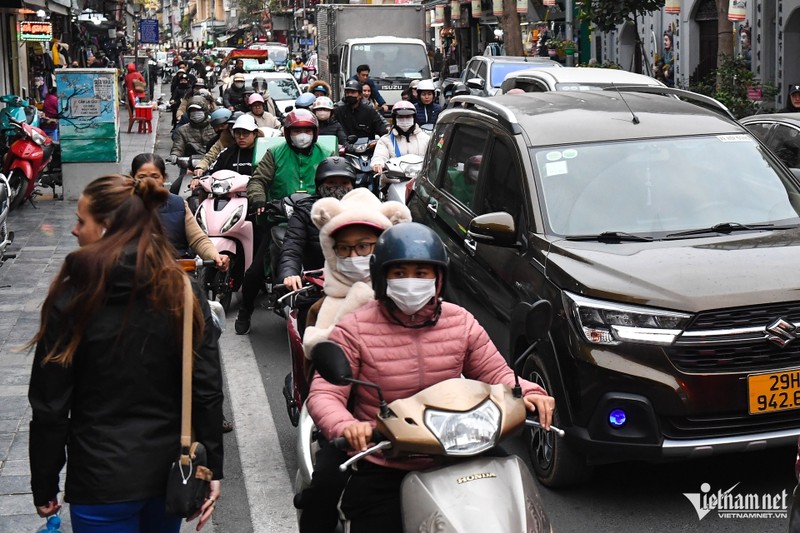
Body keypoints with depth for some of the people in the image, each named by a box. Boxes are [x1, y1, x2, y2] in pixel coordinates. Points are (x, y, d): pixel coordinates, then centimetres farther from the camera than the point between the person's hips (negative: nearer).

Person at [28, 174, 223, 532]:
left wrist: (44, 487, 1)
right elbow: (208, 390, -6)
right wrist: (212, 469, 3)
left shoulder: (71, 298, -14)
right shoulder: (183, 292, -6)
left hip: (103, 478, -3)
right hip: (171, 472, 4)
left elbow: (49, 405, -10)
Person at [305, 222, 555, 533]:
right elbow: (323, 395, -13)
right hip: (379, 473, -3)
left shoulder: (461, 323, 3)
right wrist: (345, 426, -35)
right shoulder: (354, 330, -8)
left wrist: (527, 393, -14)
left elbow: (496, 374, 8)